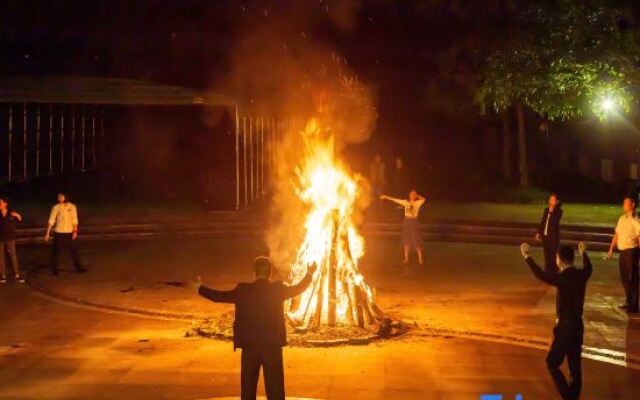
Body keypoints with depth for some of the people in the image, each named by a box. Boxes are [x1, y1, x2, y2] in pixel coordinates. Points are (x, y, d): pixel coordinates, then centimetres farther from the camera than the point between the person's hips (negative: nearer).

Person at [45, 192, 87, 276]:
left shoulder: (72, 207, 1)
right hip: (59, 233, -2)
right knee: (56, 252, 1)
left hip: (69, 233, 2)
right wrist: (47, 233, -8)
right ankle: (54, 270, 12)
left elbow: (74, 220, 3)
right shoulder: (56, 207, -4)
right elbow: (51, 221, -4)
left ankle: (79, 268, 17)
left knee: (74, 251, 6)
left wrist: (75, 232, -7)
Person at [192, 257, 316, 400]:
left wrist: (199, 288, 21)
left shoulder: (243, 290, -4)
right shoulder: (277, 289, -5)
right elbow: (297, 288, 11)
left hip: (250, 347, 1)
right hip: (272, 346, -1)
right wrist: (309, 274, 28)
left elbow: (219, 296, 5)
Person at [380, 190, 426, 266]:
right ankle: (406, 258, 13)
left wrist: (417, 196, -6)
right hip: (406, 221, 3)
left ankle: (420, 259, 2)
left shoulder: (417, 203, -1)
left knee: (417, 241, -3)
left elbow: (423, 199, -15)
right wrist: (386, 197, 14)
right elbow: (394, 200, 11)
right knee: (406, 240, 6)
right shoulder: (405, 202, 6)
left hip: (414, 222, -3)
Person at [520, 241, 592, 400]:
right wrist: (584, 252, 42)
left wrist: (527, 256, -5)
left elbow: (540, 274, -15)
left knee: (552, 363, 1)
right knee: (575, 365, 14)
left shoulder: (562, 278, -19)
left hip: (565, 327, -7)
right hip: (578, 325, 7)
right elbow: (588, 267, 24)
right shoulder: (581, 275, 2)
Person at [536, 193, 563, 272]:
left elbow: (555, 221, -21)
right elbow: (542, 222, 16)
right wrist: (539, 233, 12)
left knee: (553, 255, -6)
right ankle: (548, 272, 18)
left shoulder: (558, 211, -6)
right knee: (547, 255, 10)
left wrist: (551, 212, -25)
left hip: (553, 236, -6)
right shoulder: (546, 210, 12)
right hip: (545, 236, 6)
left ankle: (554, 272, 0)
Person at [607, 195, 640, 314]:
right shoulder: (622, 218, 10)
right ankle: (629, 301, 33)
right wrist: (611, 249, 15)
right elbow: (616, 234, 16)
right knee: (624, 277, 17)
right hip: (622, 251, 8)